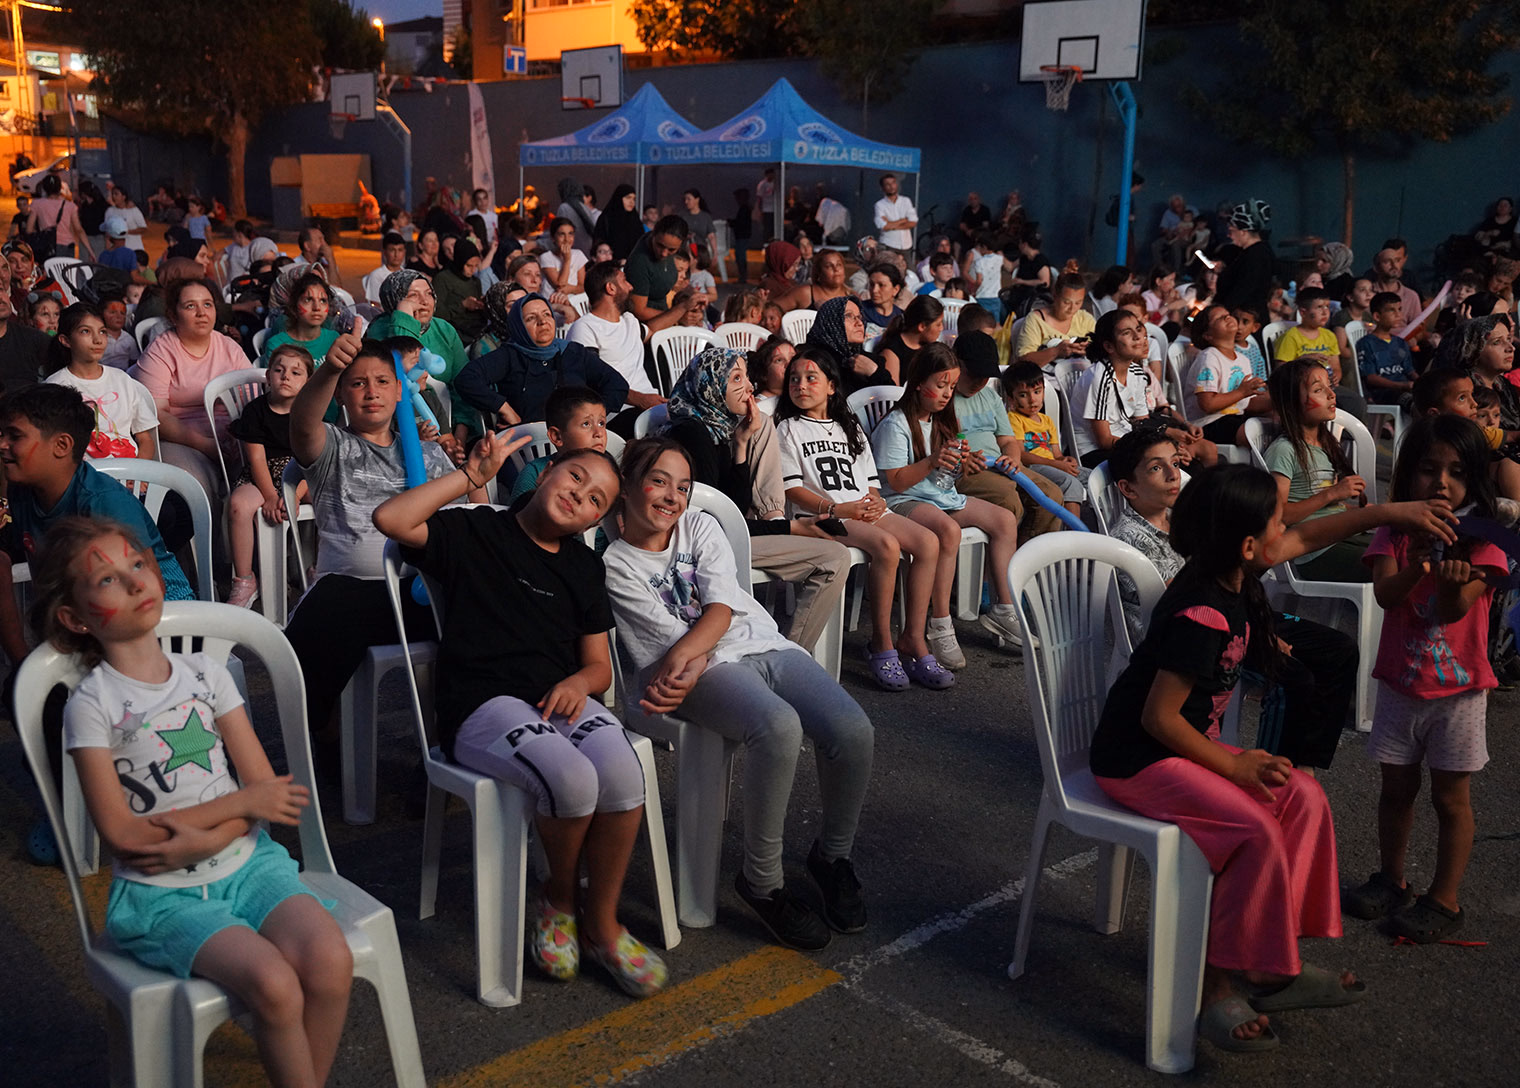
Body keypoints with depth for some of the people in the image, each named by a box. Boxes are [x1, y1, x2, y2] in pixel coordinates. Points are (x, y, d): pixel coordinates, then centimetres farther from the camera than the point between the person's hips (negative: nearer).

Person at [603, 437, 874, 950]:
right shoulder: (616, 565, 6)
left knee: (853, 730, -22)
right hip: (708, 668, -4)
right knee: (779, 727, -37)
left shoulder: (700, 527, 16)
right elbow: (670, 636, -2)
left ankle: (833, 855, 5)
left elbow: (722, 608, 0)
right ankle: (762, 880, -18)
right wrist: (693, 665, -22)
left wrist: (680, 658, -16)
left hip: (766, 645, 5)